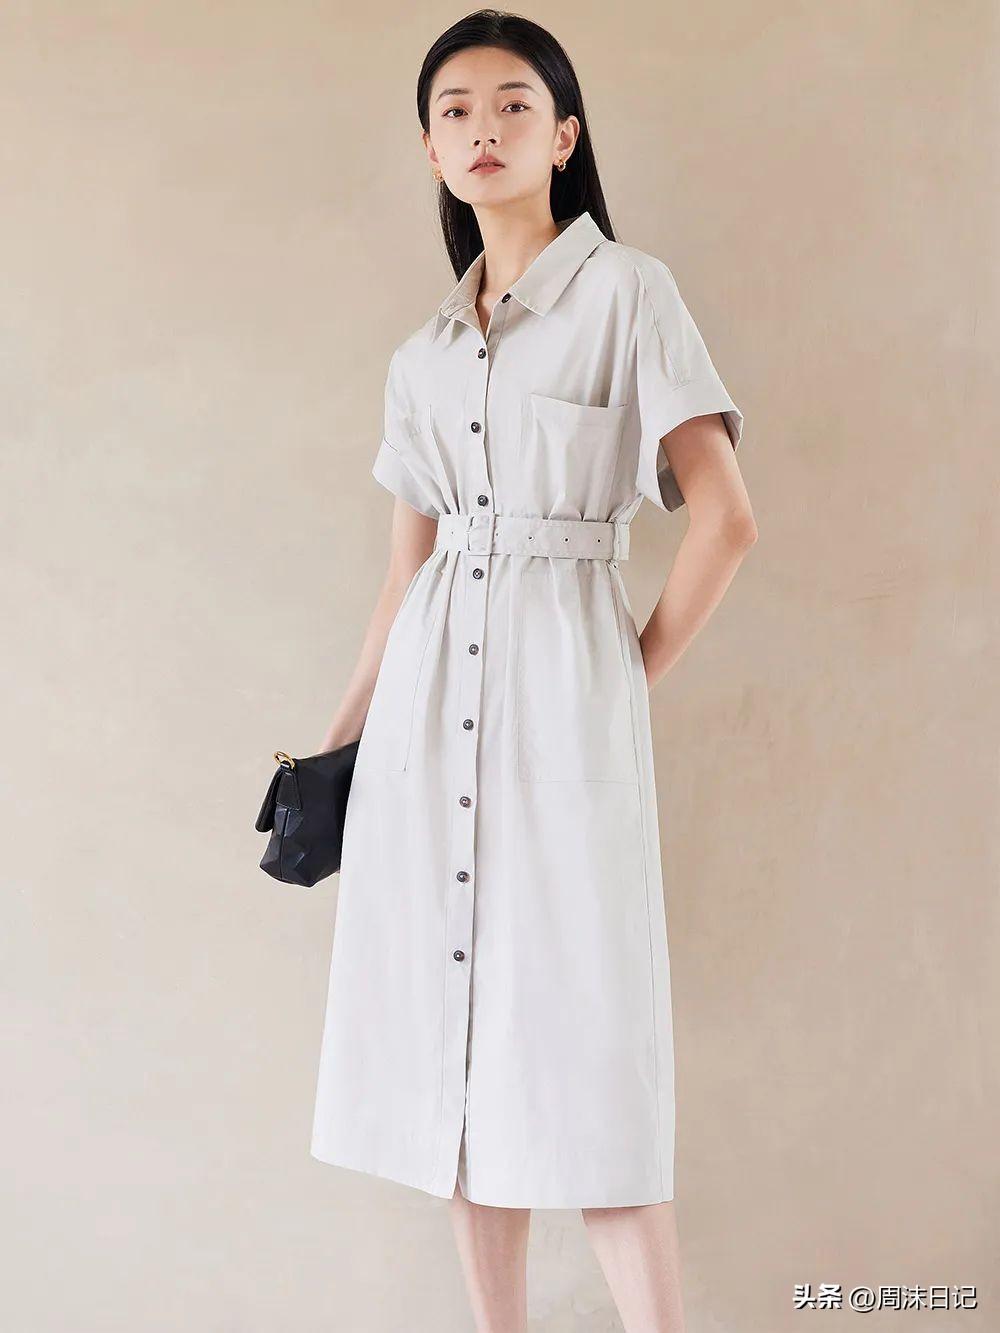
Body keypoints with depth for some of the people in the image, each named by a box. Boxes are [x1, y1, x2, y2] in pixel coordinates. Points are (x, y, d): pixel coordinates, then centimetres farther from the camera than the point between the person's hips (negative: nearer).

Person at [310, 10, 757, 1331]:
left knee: (581, 1038, -7)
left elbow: (724, 517, -7)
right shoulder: (423, 355, 16)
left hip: (562, 690, -5)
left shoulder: (627, 291, 0)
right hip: (430, 700, 6)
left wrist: (637, 670, -2)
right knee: (456, 1034, 8)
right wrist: (340, 737, 13)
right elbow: (408, 566, 15)